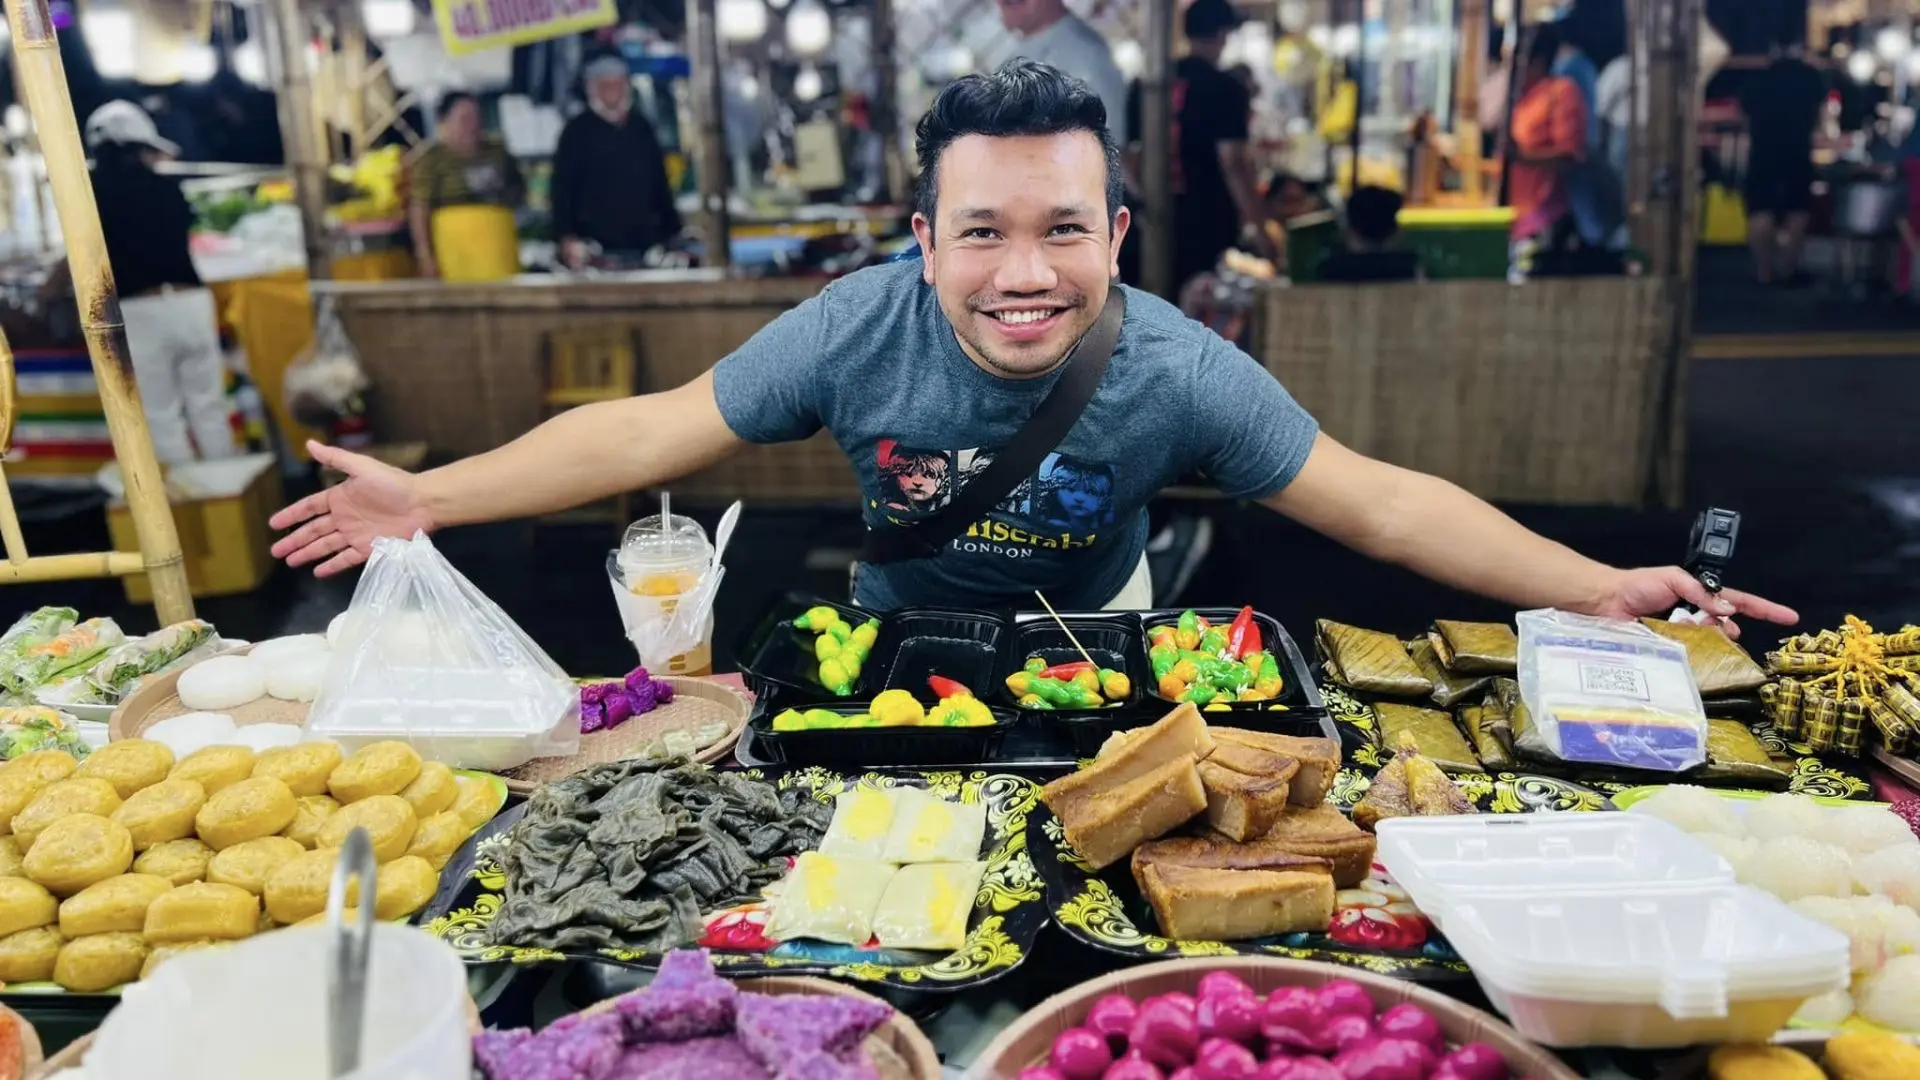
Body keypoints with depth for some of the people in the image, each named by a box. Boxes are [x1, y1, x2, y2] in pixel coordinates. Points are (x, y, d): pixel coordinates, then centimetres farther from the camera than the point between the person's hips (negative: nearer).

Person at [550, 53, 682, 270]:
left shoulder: (642, 129, 15)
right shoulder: (576, 132, 3)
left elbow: (661, 186, 18)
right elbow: (562, 190, -2)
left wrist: (673, 233, 14)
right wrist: (567, 237, -13)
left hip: (644, 244, 4)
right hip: (597, 246, -4)